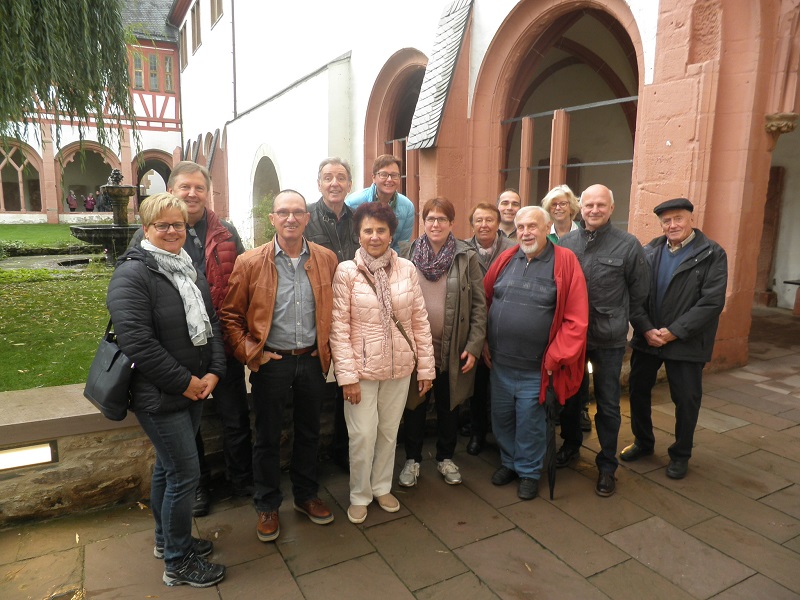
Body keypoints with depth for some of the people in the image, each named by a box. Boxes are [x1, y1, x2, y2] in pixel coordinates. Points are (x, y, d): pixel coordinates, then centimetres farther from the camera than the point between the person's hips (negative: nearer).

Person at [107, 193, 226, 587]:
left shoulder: (190, 270, 10)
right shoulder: (132, 274, -15)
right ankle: (178, 562, 20)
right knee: (185, 472, 0)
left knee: (168, 466, 21)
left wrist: (214, 372, -4)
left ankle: (167, 539, 39)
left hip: (195, 388, 8)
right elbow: (137, 341, -23)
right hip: (159, 396, -7)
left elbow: (211, 324, 10)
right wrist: (184, 382, -18)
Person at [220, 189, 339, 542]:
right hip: (271, 363, -2)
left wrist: (328, 348, 1)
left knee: (309, 433, 17)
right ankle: (267, 506, 31)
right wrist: (250, 353, -9)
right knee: (267, 438, 11)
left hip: (313, 361, 3)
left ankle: (307, 496, 38)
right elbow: (230, 315, -2)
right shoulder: (250, 263, -7)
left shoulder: (326, 259, 0)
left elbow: (335, 310, 8)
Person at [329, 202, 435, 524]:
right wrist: (347, 375, -13)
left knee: (389, 432, 16)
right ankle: (359, 495, 28)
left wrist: (426, 366, 2)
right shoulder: (346, 271, -9)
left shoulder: (406, 268, -1)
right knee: (363, 435, 4)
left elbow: (420, 321, 2)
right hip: (362, 368, -3)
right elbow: (339, 327, -10)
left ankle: (381, 487, 38)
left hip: (400, 367, 3)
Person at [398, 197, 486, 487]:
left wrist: (474, 347, -8)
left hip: (453, 349, 0)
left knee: (448, 405, 15)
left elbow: (479, 305, -3)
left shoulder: (467, 257, -3)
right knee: (415, 404, 12)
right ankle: (412, 459, 31)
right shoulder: (407, 254, 0)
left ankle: (445, 457, 35)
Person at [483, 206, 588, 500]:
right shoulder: (506, 259, 3)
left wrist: (554, 358, -12)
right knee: (501, 417, 17)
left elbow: (577, 319, -11)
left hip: (535, 368, -4)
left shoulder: (565, 262, -9)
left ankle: (529, 471, 32)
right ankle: (509, 462, 39)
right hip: (499, 362, 4)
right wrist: (484, 342, 5)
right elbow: (483, 301, 10)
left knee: (529, 422, 10)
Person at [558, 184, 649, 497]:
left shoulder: (628, 245, -6)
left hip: (608, 340, -2)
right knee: (570, 395, 18)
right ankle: (570, 445, 40)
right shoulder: (565, 243, 1)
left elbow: (639, 292, 1)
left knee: (607, 404, 9)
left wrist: (616, 319, 5)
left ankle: (607, 465, 25)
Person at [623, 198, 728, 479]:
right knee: (638, 390, 13)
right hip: (647, 337, 4)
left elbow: (712, 302, -15)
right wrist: (646, 329, -14)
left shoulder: (712, 254, -8)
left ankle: (680, 454, 29)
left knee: (686, 400, 7)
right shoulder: (649, 252, 2)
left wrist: (673, 332, -18)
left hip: (686, 342, -3)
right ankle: (643, 442, 35)